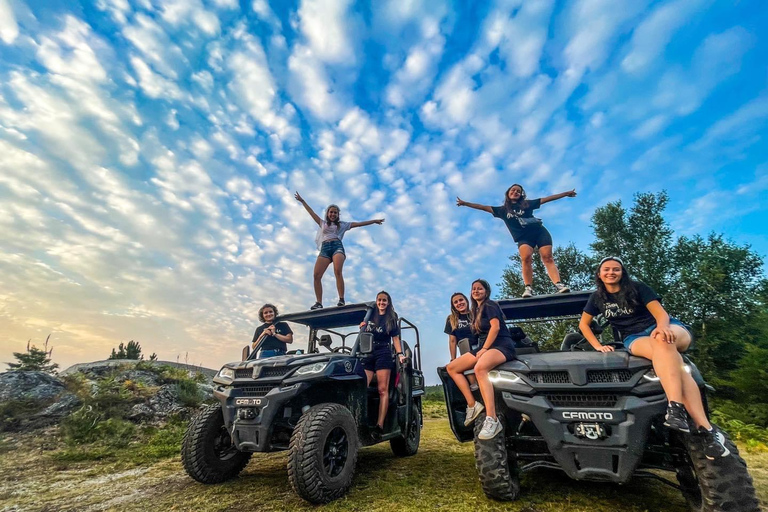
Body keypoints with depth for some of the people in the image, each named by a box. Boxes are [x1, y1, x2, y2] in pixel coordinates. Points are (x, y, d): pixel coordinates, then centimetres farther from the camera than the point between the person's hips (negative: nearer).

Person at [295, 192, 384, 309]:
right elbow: (312, 213, 30)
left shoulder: (342, 224, 23)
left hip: (337, 246, -2)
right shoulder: (323, 223, 30)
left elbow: (359, 224, 21)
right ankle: (319, 302, -14)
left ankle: (342, 299, -26)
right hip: (324, 249, 2)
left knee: (337, 271, -26)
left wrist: (374, 221, 19)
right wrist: (302, 201, 30)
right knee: (316, 275, -15)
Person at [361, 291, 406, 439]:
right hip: (367, 354, 2)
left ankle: (380, 425, -16)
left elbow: (395, 338, 10)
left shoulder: (391, 319, 15)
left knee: (383, 390, -12)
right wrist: (362, 328, 1)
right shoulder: (369, 316, 19)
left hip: (383, 354, -2)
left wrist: (400, 354, -5)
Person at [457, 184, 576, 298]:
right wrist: (465, 203, 13)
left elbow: (547, 199, 23)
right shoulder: (503, 210, 19)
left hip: (539, 231, 1)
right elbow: (483, 207, 17)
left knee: (547, 257, -17)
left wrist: (566, 193, 25)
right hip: (523, 237, -1)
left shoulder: (527, 204, 21)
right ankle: (528, 288, -30)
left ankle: (559, 285, -27)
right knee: (526, 258, -28)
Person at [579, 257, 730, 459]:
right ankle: (706, 428, -43)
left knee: (662, 340, -40)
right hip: (634, 338, 1)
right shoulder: (597, 298, 6)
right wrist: (598, 346, 0)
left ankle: (676, 408, -50)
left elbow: (661, 313, -10)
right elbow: (583, 323, 12)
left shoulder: (638, 287, -1)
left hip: (664, 329, -1)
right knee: (672, 361, -34)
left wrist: (662, 327, -33)